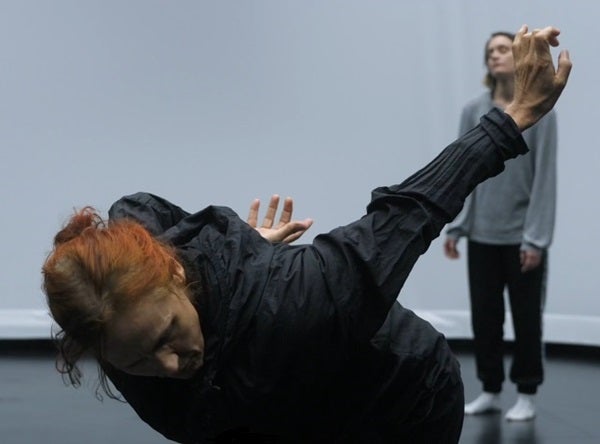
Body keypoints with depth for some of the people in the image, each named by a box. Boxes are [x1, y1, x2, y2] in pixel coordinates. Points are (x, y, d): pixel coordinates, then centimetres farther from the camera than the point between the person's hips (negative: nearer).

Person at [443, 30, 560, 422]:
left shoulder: (540, 112, -8)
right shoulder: (473, 111, 3)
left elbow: (545, 178, -11)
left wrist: (537, 238, -16)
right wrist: (455, 227, -1)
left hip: (522, 235, -4)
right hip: (482, 235, 4)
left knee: (526, 317, 5)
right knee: (484, 315, 8)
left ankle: (526, 394, 16)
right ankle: (490, 390, 21)